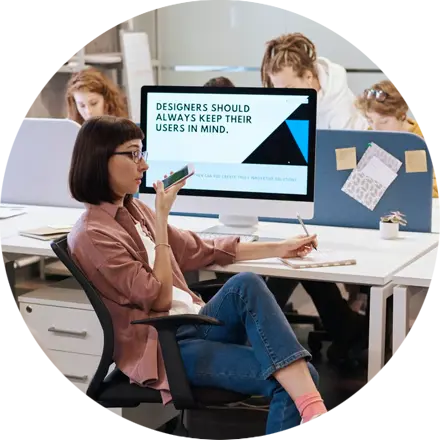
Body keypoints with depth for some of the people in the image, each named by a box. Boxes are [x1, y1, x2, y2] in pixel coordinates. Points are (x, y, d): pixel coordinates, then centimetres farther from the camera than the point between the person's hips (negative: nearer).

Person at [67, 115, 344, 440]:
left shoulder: (134, 211, 14)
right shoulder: (93, 235, -13)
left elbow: (200, 251, 23)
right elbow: (159, 299, -15)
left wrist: (278, 248, 23)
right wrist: (162, 218, -15)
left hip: (192, 324, 8)